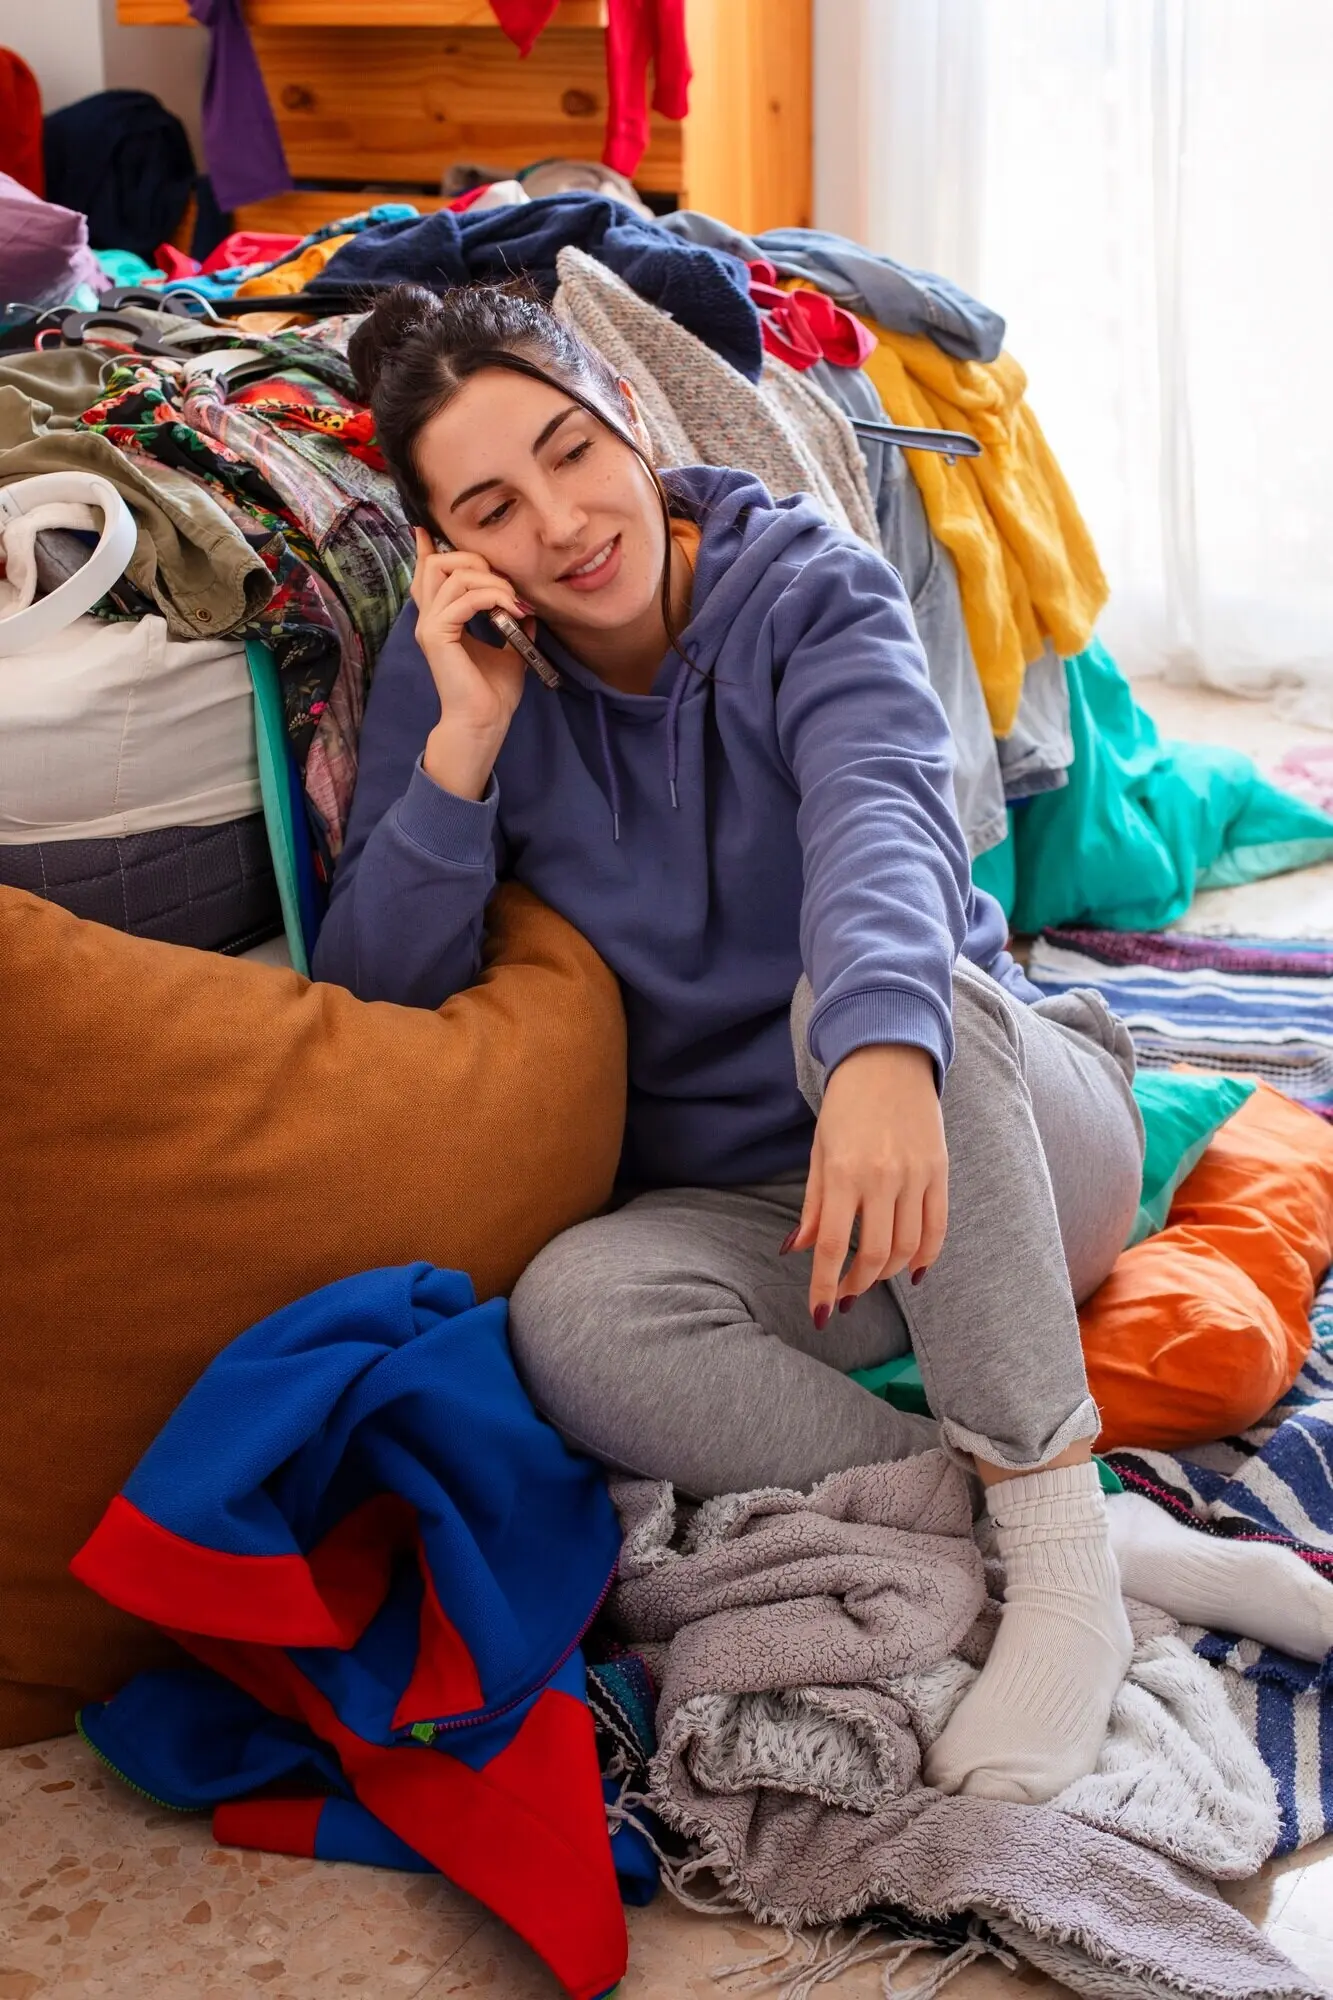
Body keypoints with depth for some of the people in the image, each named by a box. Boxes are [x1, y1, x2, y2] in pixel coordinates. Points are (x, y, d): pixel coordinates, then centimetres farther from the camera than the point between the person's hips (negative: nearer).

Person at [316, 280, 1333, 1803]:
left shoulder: (807, 590, -8)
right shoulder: (457, 668, 0)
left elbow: (877, 809, -31)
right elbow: (365, 999, -6)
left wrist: (880, 1048, -52)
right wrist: (464, 747, -20)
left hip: (979, 1126, -2)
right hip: (743, 1206, 2)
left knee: (856, 977, -36)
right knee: (574, 1312, -31)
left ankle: (1059, 1558, -31)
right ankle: (1122, 1535, -28)